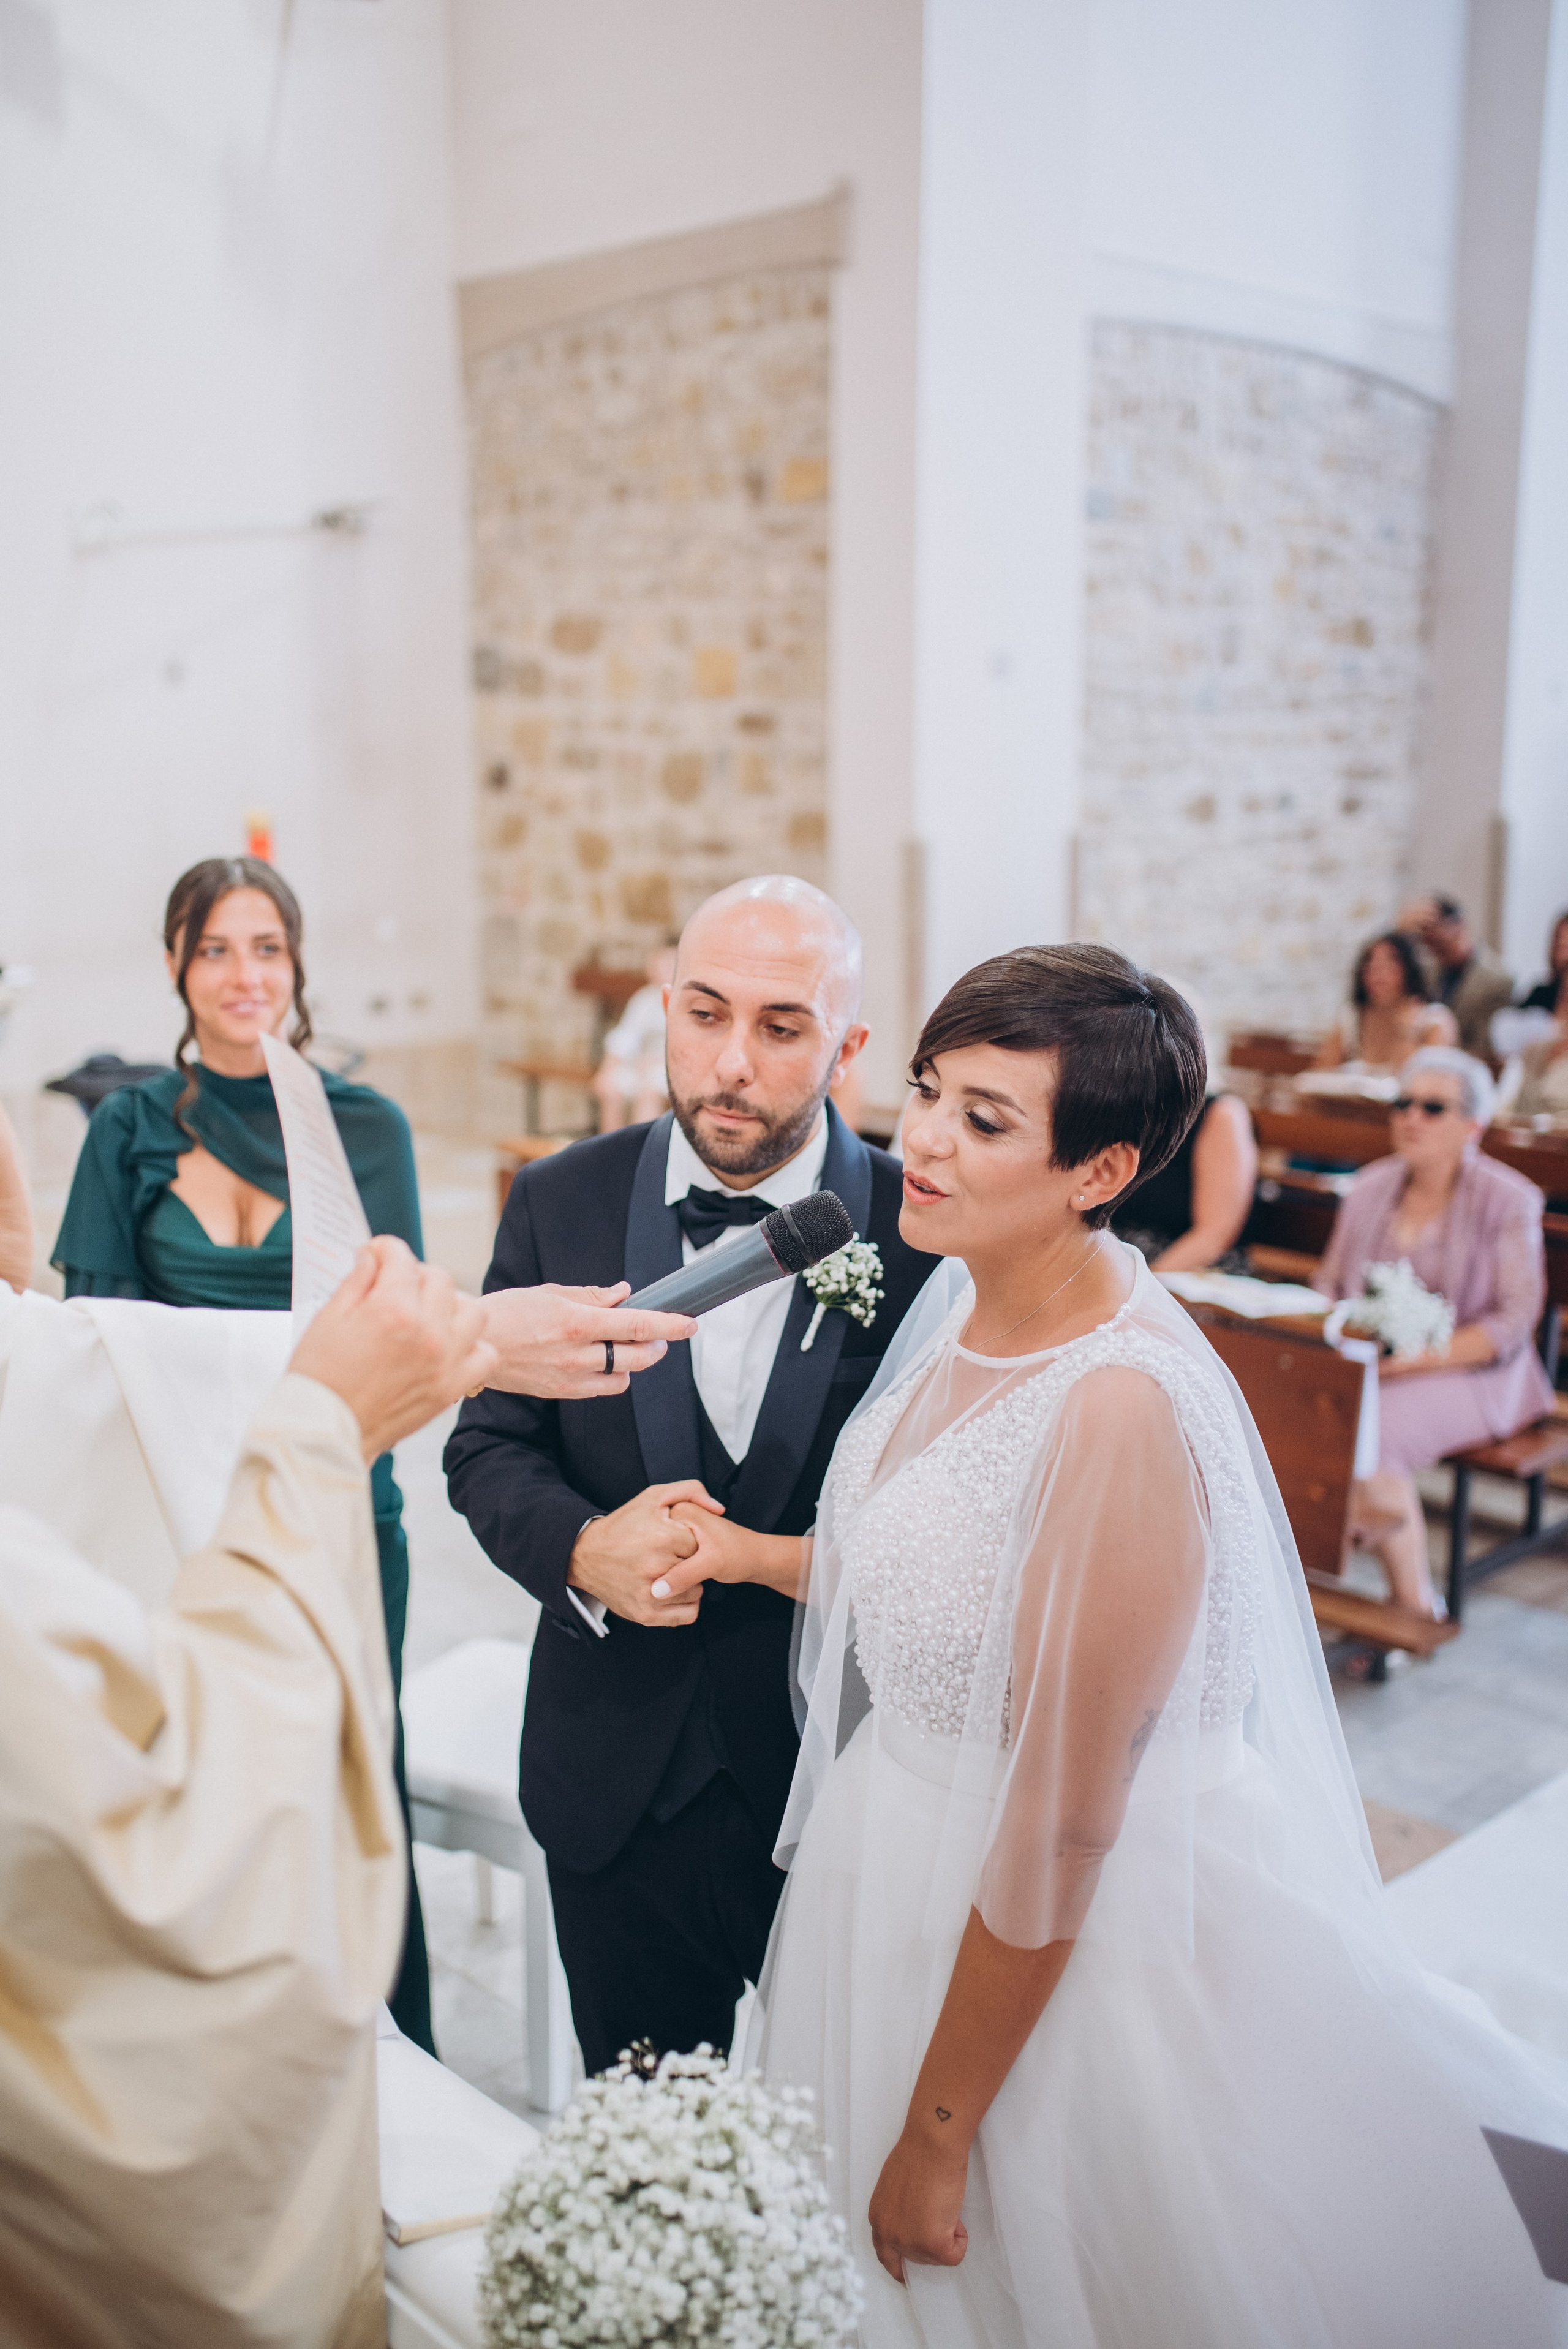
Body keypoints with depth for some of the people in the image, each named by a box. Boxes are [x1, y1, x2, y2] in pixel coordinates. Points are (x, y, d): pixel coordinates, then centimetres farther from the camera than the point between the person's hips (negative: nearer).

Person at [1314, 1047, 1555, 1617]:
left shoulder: (1507, 1201, -5)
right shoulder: (1371, 1187, 10)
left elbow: (1514, 1320, -10)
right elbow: (1329, 1282, 16)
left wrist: (1419, 1358, -20)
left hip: (1470, 1373, -5)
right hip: (1367, 1362, 5)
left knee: (1372, 1427, -33)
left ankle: (1417, 1607, -16)